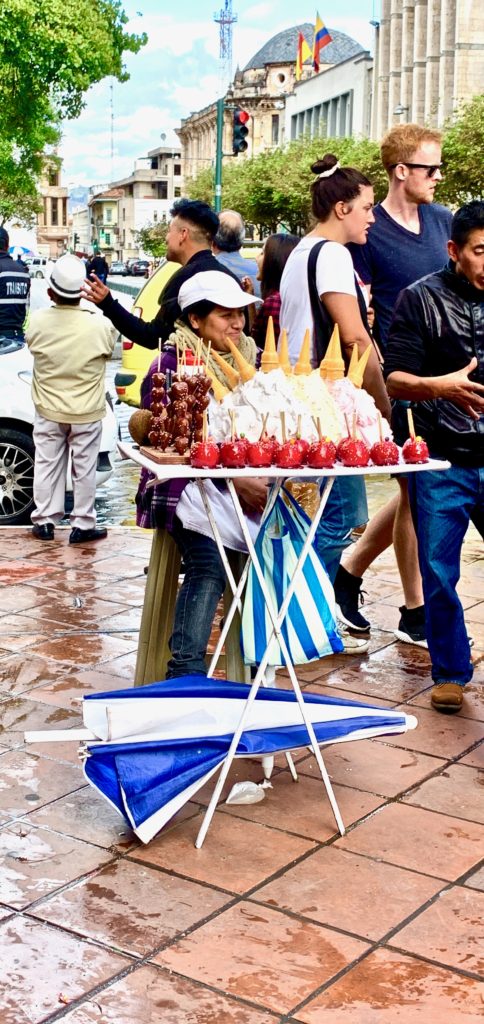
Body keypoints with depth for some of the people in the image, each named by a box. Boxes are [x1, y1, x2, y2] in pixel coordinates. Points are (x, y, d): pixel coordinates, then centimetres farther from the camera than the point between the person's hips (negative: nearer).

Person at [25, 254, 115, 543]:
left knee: (47, 465, 13)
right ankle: (83, 525, 13)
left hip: (49, 410, 2)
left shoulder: (38, 321, -13)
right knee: (84, 469, 8)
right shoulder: (99, 325, -18)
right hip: (87, 412, -2)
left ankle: (45, 521, 20)